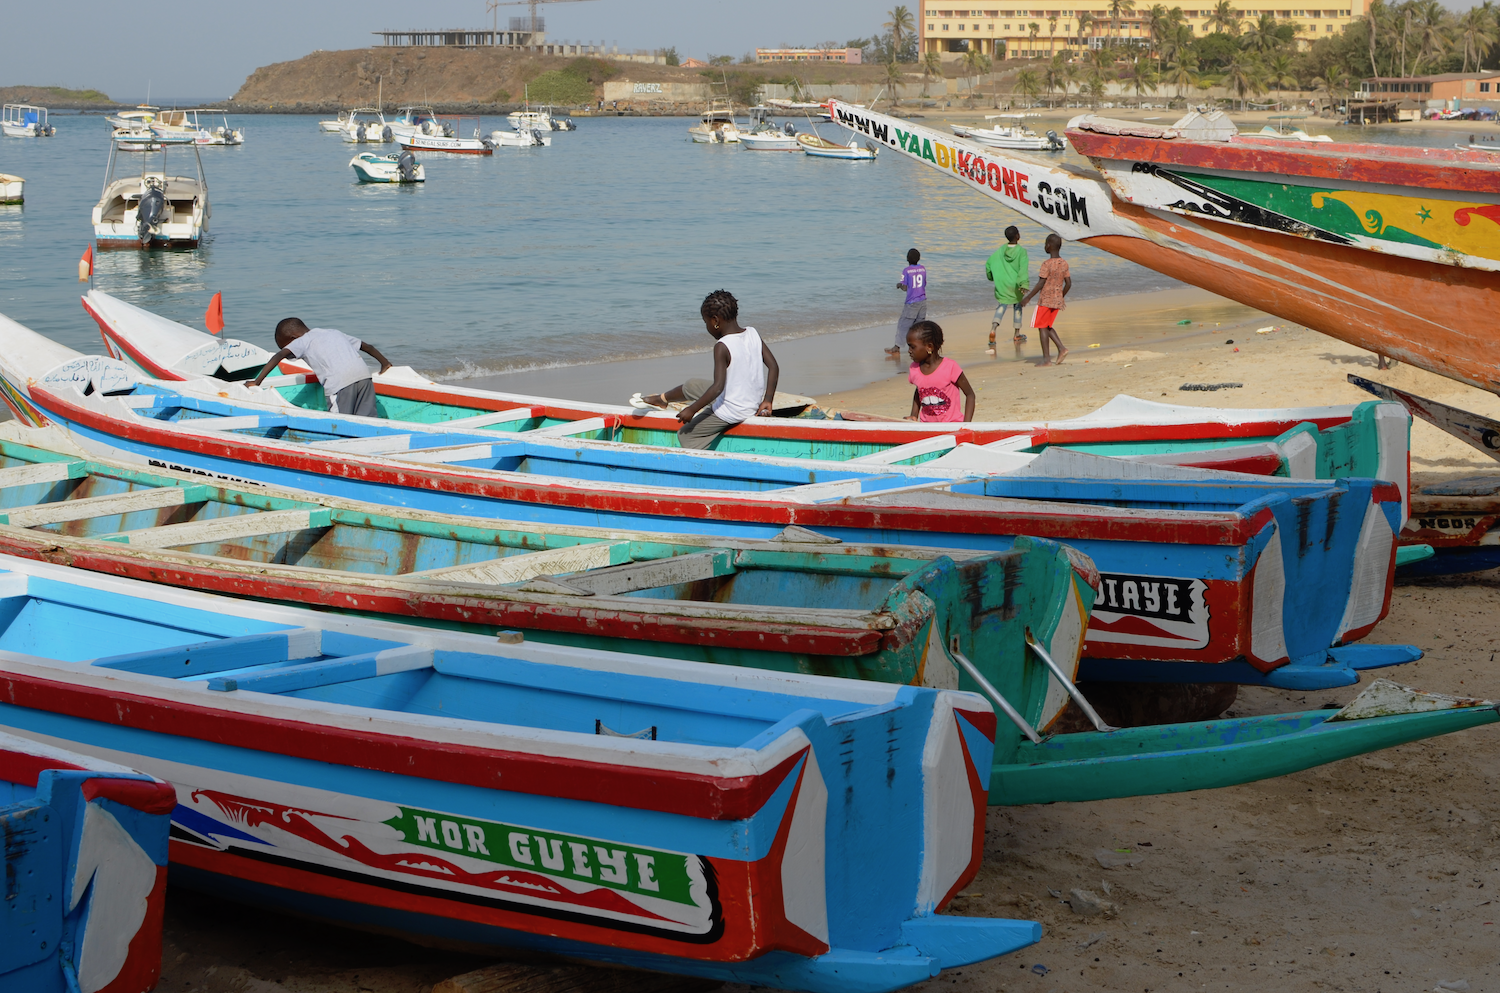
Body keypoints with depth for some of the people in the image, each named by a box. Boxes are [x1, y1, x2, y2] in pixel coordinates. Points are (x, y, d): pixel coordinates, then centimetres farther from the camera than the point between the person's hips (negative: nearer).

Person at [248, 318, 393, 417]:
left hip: (340, 382, -6)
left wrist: (256, 381, 3)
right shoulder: (334, 333, 32)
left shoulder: (302, 342, 14)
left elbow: (279, 356, -2)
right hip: (363, 374, 6)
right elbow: (368, 346, 38)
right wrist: (385, 363, 54)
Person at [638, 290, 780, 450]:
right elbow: (774, 367, 0)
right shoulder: (753, 334, -2)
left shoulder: (722, 347, -23)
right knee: (691, 386, 29)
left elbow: (718, 387, -28)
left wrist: (692, 409, -18)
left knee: (684, 435, 11)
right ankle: (661, 399, 55)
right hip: (753, 405, 8)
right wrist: (767, 401, 6)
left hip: (729, 412, -8)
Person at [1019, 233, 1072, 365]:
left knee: (1042, 327, 0)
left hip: (1045, 301, -7)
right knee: (1047, 327, 18)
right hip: (1057, 301, 7)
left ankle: (1046, 359, -4)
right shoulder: (1064, 264, 6)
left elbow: (1040, 284, -18)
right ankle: (1061, 348, 1)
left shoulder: (1047, 264, -15)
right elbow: (1068, 283, 10)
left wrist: (1027, 298, -11)